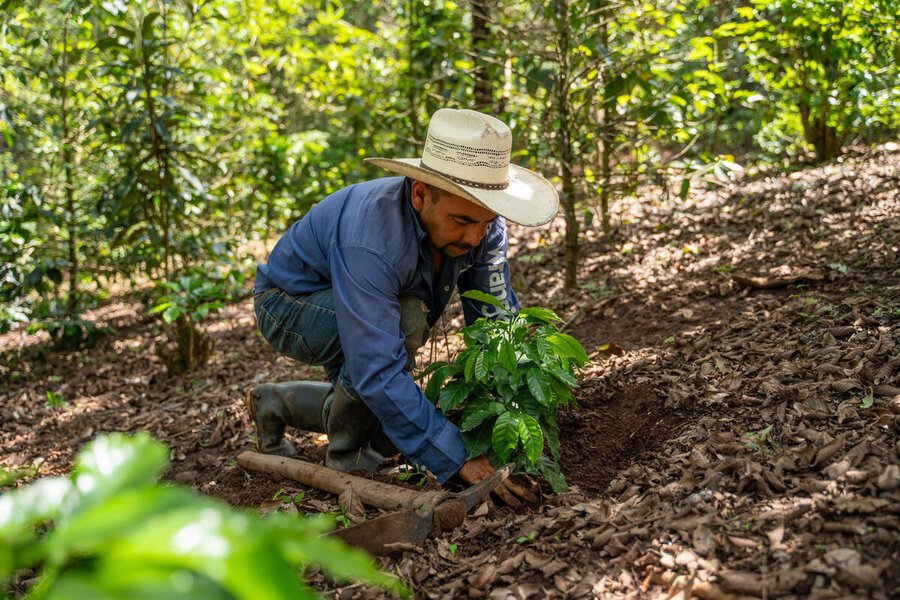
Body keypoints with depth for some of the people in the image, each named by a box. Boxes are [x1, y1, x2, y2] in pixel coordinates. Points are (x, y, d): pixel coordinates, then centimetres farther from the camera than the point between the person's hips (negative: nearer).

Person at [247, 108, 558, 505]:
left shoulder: (482, 224, -22)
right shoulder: (369, 242, -43)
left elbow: (498, 322, -15)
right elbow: (378, 374, -47)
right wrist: (460, 459, -48)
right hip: (289, 305, -7)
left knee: (389, 433, 9)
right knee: (405, 319, -35)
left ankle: (277, 402, 29)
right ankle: (345, 459, -15)